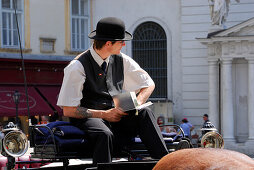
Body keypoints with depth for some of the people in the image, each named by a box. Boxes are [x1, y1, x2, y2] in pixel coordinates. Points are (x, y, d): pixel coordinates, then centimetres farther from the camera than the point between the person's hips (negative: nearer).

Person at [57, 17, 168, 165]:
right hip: (89, 118, -4)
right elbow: (68, 110, -10)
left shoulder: (121, 60, 7)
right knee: (105, 134, -39)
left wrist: (137, 103, -6)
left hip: (118, 116, 5)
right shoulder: (78, 66, -9)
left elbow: (149, 84, 17)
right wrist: (104, 114, -17)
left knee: (145, 113, -26)